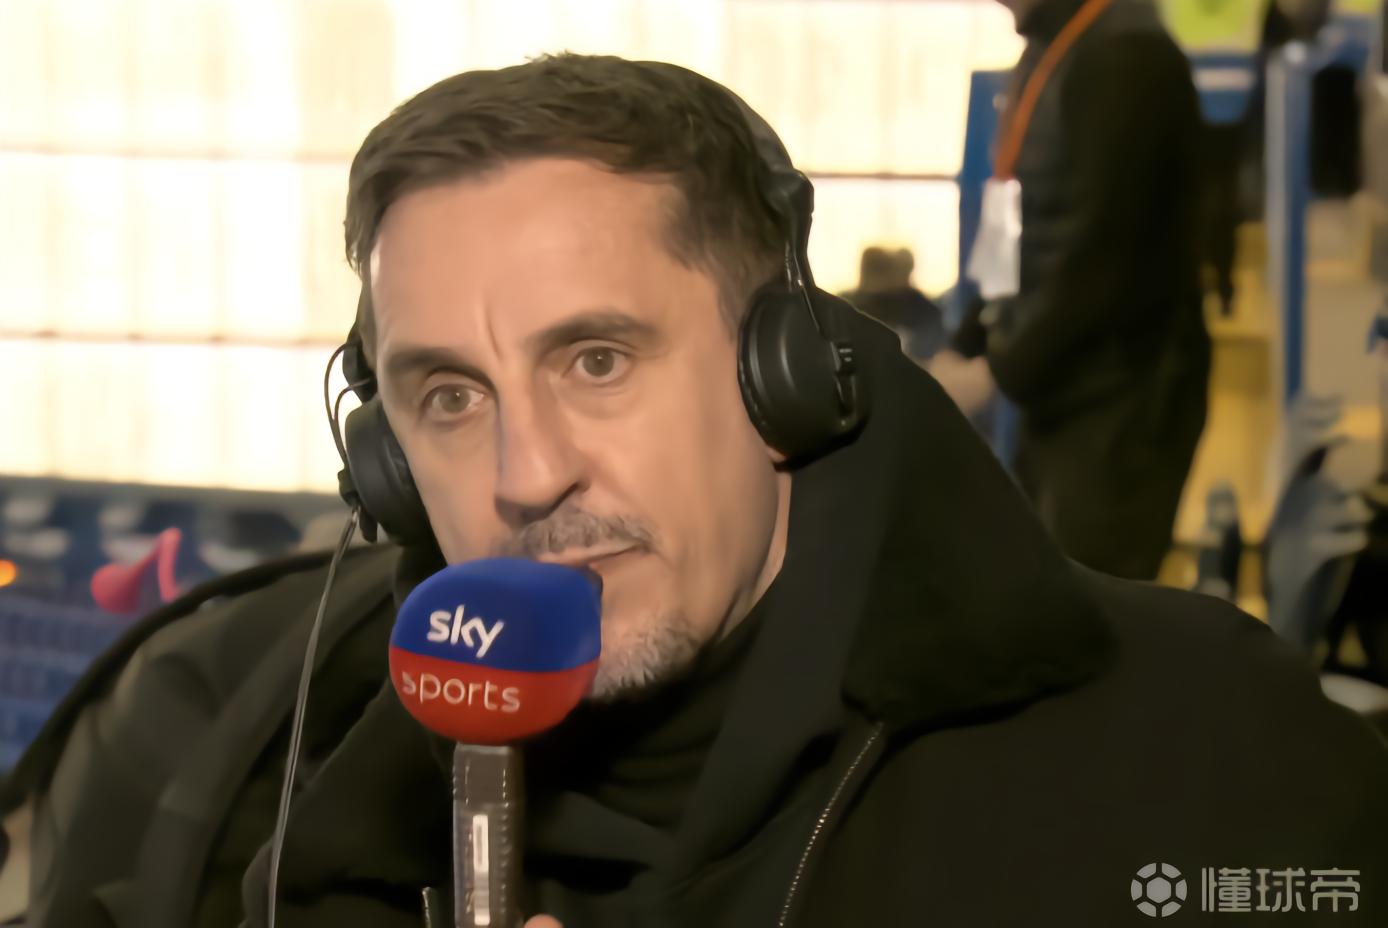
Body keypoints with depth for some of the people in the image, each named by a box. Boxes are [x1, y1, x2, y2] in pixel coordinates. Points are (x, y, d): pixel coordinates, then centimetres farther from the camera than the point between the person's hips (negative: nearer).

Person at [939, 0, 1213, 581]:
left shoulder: (1124, 56, -17)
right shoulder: (1051, 51, 12)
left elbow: (1100, 255, -21)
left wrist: (1002, 369, -16)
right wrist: (967, 347, 8)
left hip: (1119, 404, -10)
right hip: (1064, 394, 10)